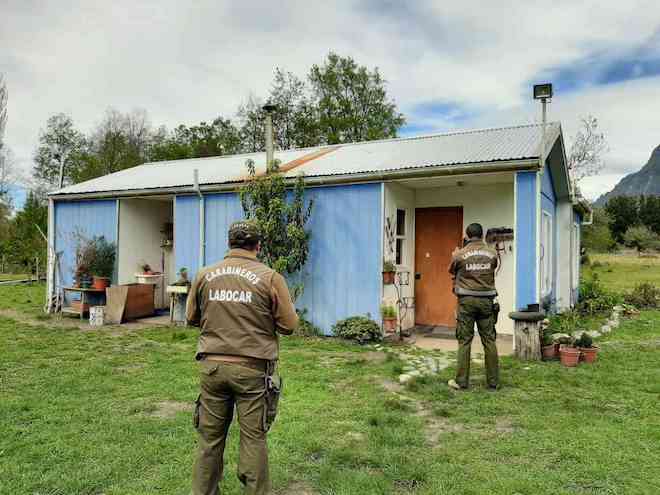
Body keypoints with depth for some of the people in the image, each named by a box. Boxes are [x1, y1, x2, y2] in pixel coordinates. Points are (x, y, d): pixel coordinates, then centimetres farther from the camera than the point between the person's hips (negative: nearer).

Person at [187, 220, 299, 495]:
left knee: (210, 437, 16)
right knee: (253, 438, 9)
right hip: (253, 369, -3)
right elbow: (289, 325, -6)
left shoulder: (204, 275, 1)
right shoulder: (270, 277, -9)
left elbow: (191, 318, 12)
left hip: (212, 366, 3)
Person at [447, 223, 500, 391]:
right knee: (489, 341, 9)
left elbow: (452, 271, 10)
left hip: (466, 300, -2)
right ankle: (493, 381, 15)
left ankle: (461, 381, 6)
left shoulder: (460, 254, -7)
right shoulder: (492, 253, 0)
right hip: (487, 300, 2)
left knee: (464, 341, 3)